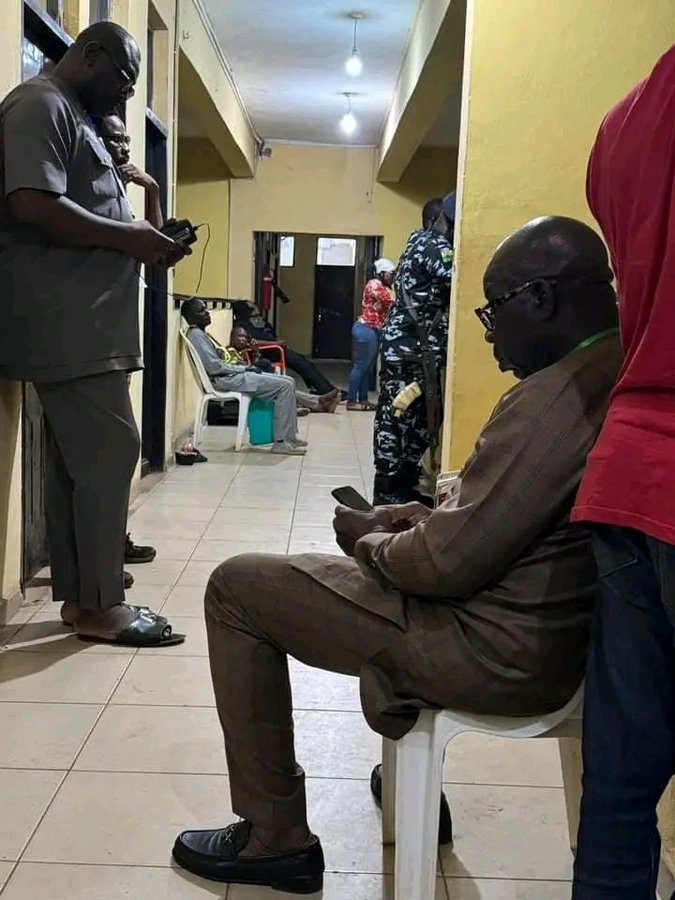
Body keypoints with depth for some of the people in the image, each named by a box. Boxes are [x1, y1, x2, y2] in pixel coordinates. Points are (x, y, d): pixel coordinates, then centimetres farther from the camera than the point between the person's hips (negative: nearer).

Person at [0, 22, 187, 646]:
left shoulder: (74, 118, 25)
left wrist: (135, 239, 13)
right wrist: (129, 237, -15)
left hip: (82, 323, 10)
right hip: (68, 325, -10)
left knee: (77, 460, 9)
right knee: (108, 454, -9)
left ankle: (79, 594, 15)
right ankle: (99, 605, -1)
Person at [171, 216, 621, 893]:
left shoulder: (555, 397, -26)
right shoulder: (619, 374, 5)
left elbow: (450, 563, -24)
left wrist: (369, 540, -5)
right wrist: (438, 517, 7)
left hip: (500, 649, -10)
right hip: (555, 630, 10)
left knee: (235, 588, -1)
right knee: (386, 561, 34)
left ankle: (275, 838, 11)